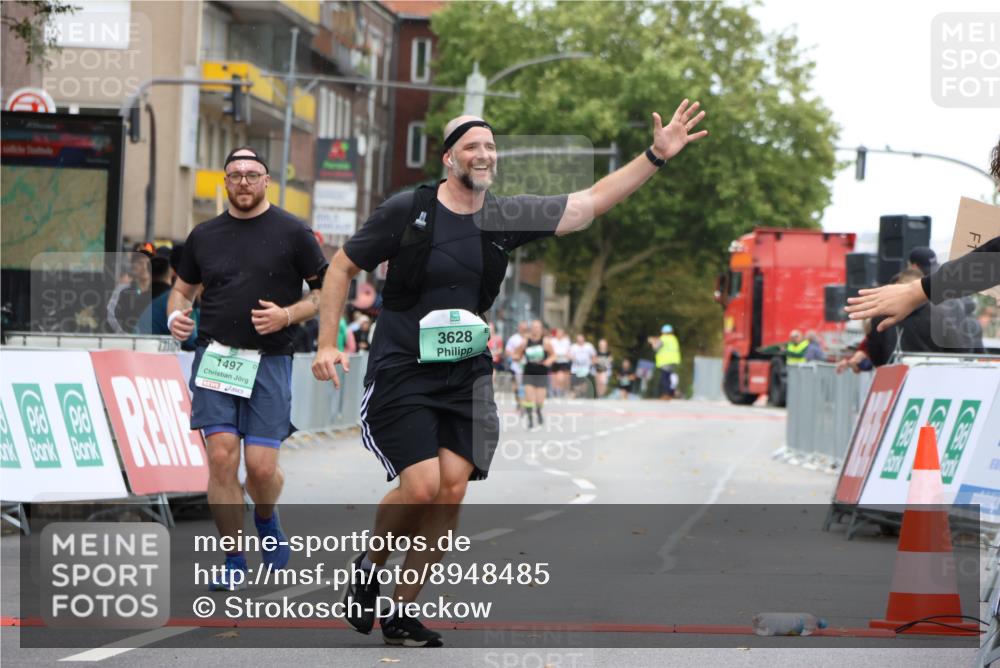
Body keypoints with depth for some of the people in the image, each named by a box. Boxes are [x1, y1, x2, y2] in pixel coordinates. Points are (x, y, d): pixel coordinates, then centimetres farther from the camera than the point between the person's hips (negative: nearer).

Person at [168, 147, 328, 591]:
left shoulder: (292, 233, 2)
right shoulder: (204, 235, 11)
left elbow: (326, 292, 4)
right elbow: (183, 288, 23)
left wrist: (287, 315, -13)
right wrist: (176, 316, 1)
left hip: (268, 361, -2)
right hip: (213, 355, 2)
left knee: (261, 466, -8)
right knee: (222, 456, -10)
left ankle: (266, 520, 28)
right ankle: (234, 563, 0)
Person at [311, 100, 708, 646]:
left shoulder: (507, 218, 4)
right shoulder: (406, 210, -6)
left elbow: (593, 201, 5)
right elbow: (342, 267, 2)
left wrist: (656, 155, -3)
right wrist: (327, 344, -5)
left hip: (467, 375, 4)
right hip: (401, 371, -4)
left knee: (453, 487, -4)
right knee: (422, 484, -16)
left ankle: (401, 613, 7)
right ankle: (368, 565, 13)